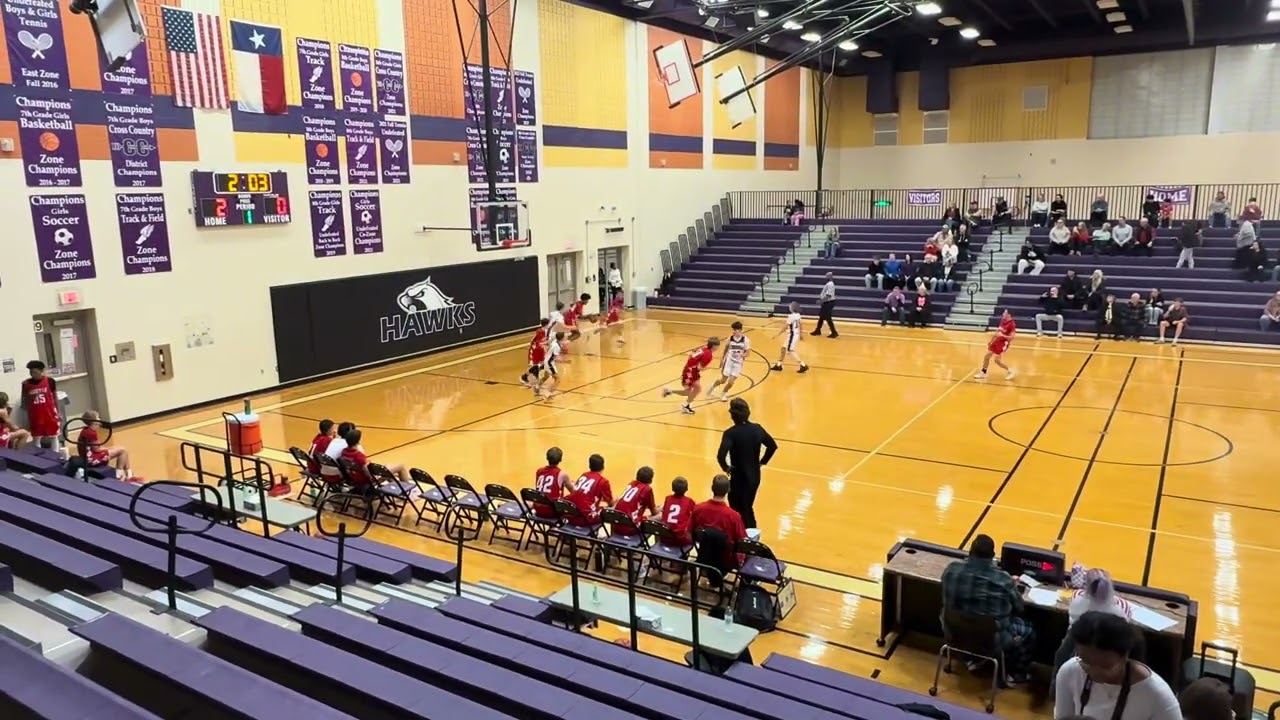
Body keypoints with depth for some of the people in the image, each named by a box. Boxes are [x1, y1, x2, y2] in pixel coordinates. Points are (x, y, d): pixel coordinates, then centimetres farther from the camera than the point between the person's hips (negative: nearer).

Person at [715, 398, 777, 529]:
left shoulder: (731, 433, -20)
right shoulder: (757, 428, -2)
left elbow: (721, 456, -31)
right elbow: (773, 446, 9)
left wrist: (726, 468, -12)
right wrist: (762, 462, 14)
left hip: (739, 478, -6)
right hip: (755, 476, 6)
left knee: (739, 512, 7)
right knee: (748, 509, 23)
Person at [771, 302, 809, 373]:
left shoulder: (791, 316, -22)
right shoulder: (797, 315, 4)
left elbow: (785, 327, -20)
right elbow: (799, 325, 15)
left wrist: (778, 334, -13)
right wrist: (801, 334, 27)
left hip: (792, 335, -10)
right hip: (796, 334, 10)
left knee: (790, 351, -3)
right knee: (784, 348, 17)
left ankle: (803, 365, -4)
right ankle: (778, 365, 26)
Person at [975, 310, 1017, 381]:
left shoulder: (1012, 324, -19)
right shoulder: (1003, 320, 6)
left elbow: (1012, 337, -22)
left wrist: (1002, 335, -32)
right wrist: (991, 340, 24)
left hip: (1003, 343, -8)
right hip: (996, 341, 8)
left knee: (997, 360, -8)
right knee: (987, 356, 8)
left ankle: (1011, 371, 11)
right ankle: (983, 373, 20)